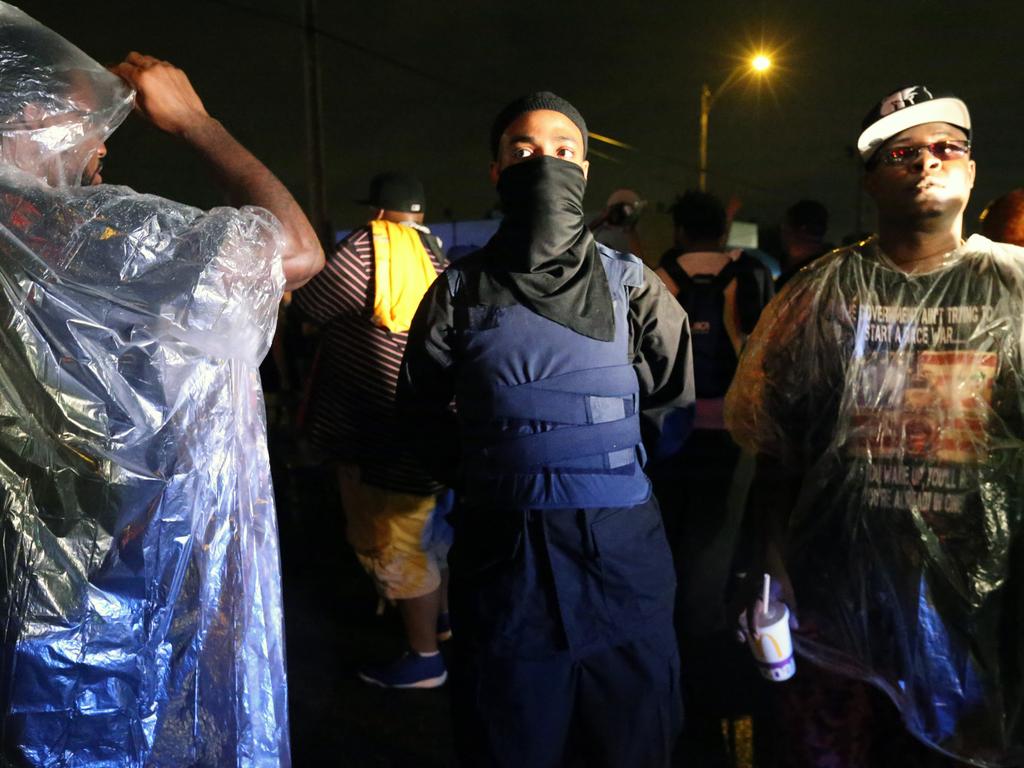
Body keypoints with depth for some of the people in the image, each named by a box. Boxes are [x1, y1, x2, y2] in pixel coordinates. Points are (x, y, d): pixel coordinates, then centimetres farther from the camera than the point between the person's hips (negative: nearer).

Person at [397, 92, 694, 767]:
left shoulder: (631, 282, 3)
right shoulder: (461, 290, 2)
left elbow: (675, 403, 11)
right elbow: (422, 407, 11)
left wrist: (618, 467, 8)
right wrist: (475, 477, 6)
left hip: (621, 552, 1)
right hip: (502, 551, 0)